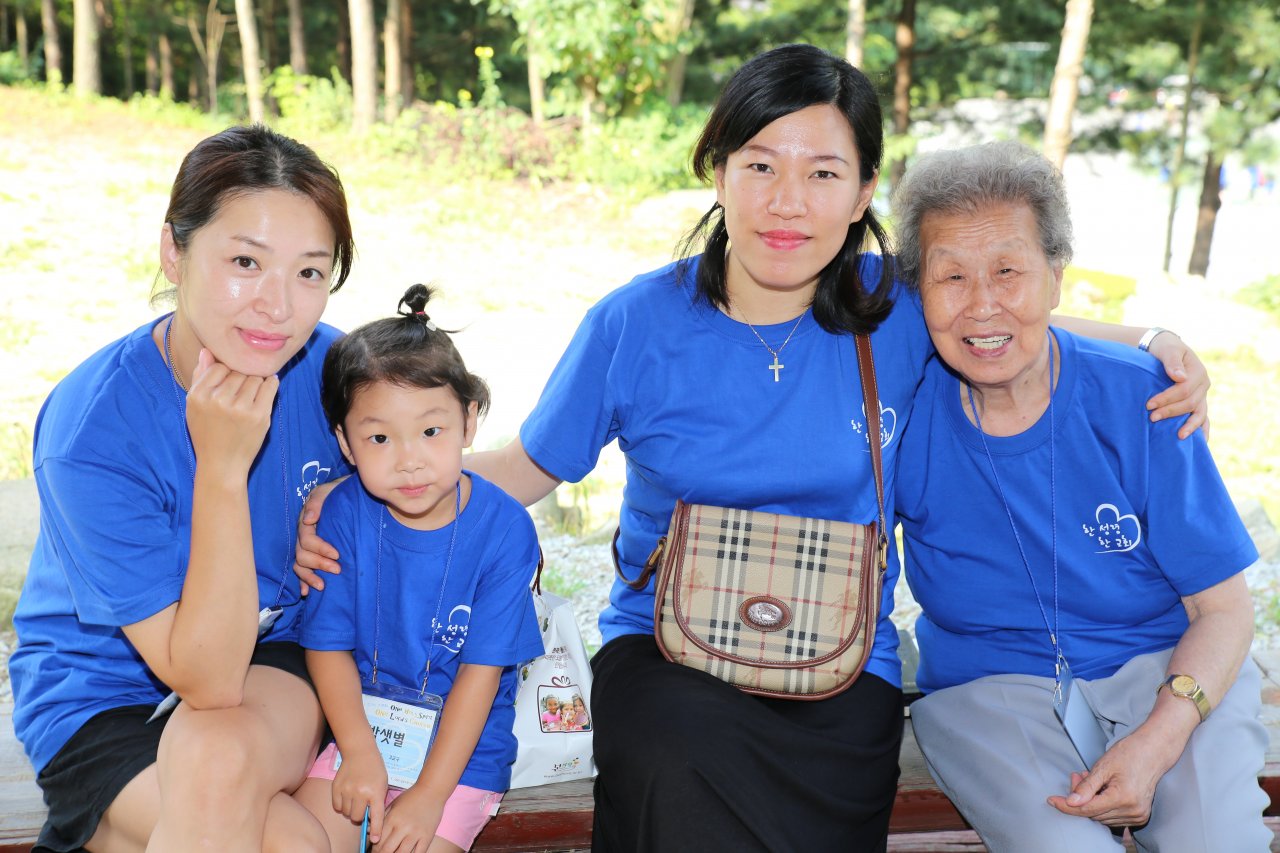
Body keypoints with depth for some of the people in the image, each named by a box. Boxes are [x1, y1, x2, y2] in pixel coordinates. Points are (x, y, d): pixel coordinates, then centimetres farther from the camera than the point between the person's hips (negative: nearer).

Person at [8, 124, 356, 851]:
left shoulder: (328, 364, -12)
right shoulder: (91, 428, -24)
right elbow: (206, 681, -25)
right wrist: (221, 469, -33)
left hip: (275, 659, 4)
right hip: (103, 701, -4)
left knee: (219, 753, -30)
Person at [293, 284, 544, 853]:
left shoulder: (502, 527, -15)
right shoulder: (345, 513, -9)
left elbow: (481, 671, -14)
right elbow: (328, 643, -4)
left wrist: (429, 795, -16)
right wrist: (359, 753, -17)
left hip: (462, 743, -2)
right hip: (361, 725, 2)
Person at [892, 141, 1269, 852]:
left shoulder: (1140, 399, -9)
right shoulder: (904, 405, -10)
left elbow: (1223, 609, -6)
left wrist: (1158, 741, -21)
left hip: (1167, 670, 1)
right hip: (986, 683, 0)